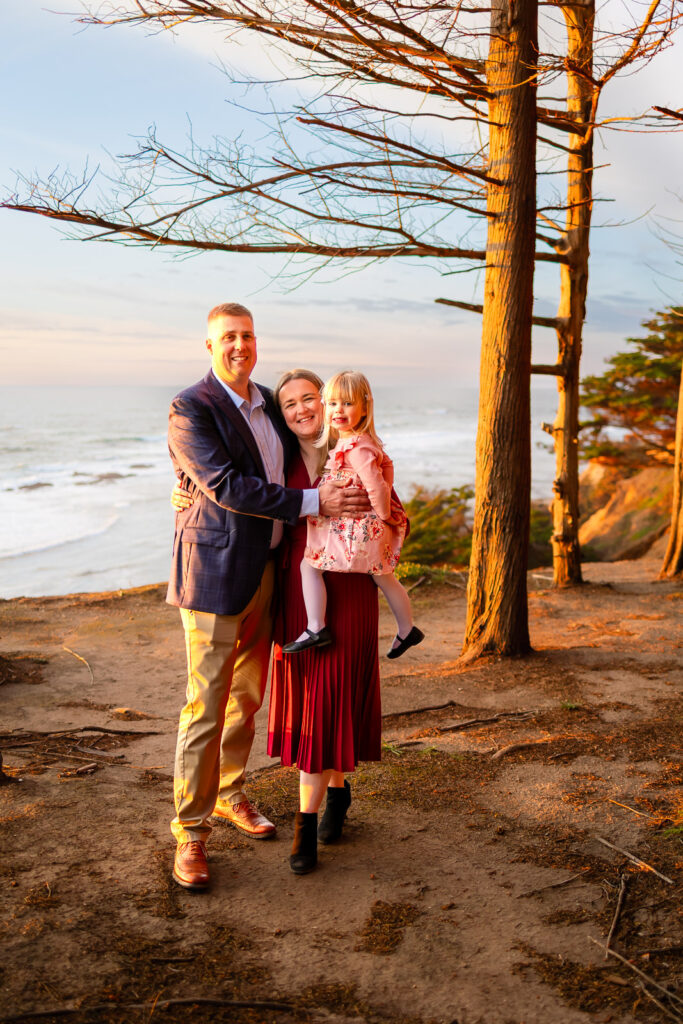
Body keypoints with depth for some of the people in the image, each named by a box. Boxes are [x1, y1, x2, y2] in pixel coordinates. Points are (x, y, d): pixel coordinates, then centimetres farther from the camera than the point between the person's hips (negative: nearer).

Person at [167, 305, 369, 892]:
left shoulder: (266, 403, 11)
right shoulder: (190, 409, -13)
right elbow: (226, 486, -23)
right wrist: (313, 502, -24)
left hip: (265, 569, 7)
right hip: (216, 572, -7)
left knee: (248, 694, 17)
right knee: (206, 705, -3)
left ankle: (229, 794, 35)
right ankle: (191, 830, 10)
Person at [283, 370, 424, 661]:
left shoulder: (355, 447, -21)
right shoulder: (364, 441, 10)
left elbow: (375, 486, -25)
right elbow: (387, 465, 22)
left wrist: (382, 514, -12)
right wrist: (384, 504, 20)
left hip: (358, 527, -10)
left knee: (309, 565, -5)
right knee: (384, 578, 20)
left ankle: (316, 629, -4)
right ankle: (407, 630, 32)